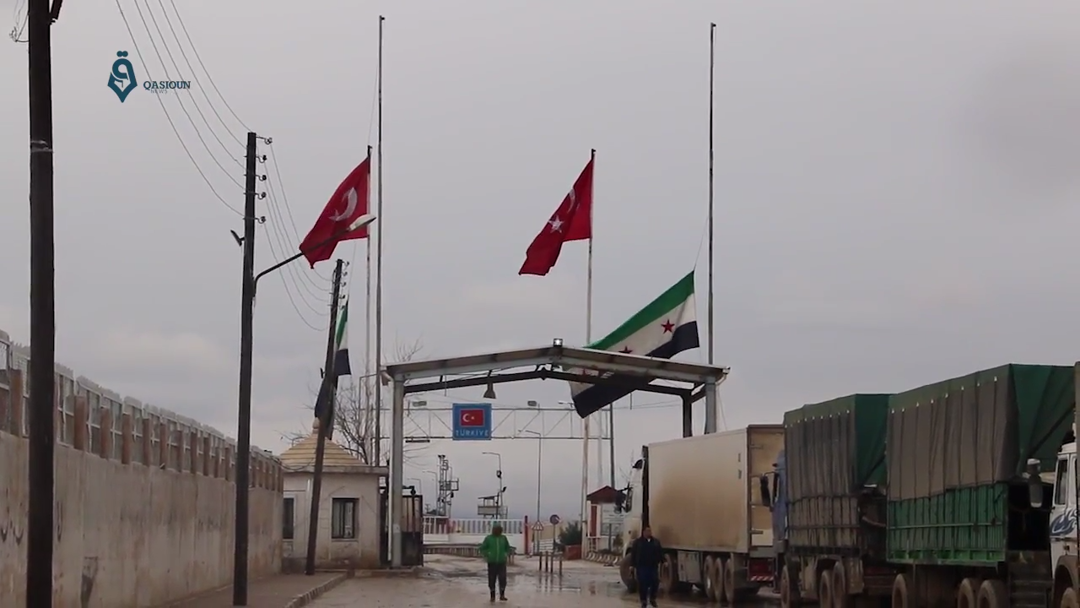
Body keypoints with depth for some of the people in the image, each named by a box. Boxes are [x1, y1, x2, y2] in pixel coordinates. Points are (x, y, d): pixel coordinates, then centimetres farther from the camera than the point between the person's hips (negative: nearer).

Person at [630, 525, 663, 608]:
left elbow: (660, 553, 12)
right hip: (641, 567, -3)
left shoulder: (656, 542, 11)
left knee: (655, 582, -1)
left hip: (653, 567, 3)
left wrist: (663, 561, -2)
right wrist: (634, 565, -5)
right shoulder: (638, 542, 1)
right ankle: (644, 601, 7)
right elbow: (633, 554, 0)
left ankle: (652, 599, 19)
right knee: (642, 584, -3)